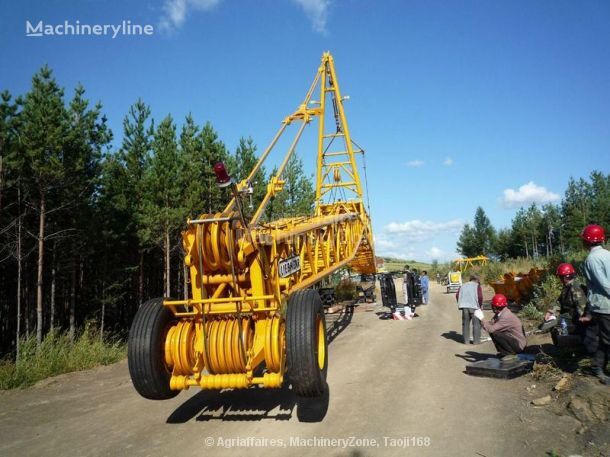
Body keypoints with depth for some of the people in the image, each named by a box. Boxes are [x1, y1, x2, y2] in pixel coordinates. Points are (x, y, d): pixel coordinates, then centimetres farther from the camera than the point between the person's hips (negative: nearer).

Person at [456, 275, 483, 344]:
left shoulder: (463, 286, 16)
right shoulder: (477, 286, 3)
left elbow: (457, 295, 6)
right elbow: (480, 297, -10)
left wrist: (460, 304, 13)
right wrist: (480, 305, 4)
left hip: (464, 307, 4)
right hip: (474, 307, -4)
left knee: (465, 324, 12)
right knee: (476, 324, 5)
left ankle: (466, 340, 15)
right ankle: (476, 340, 6)